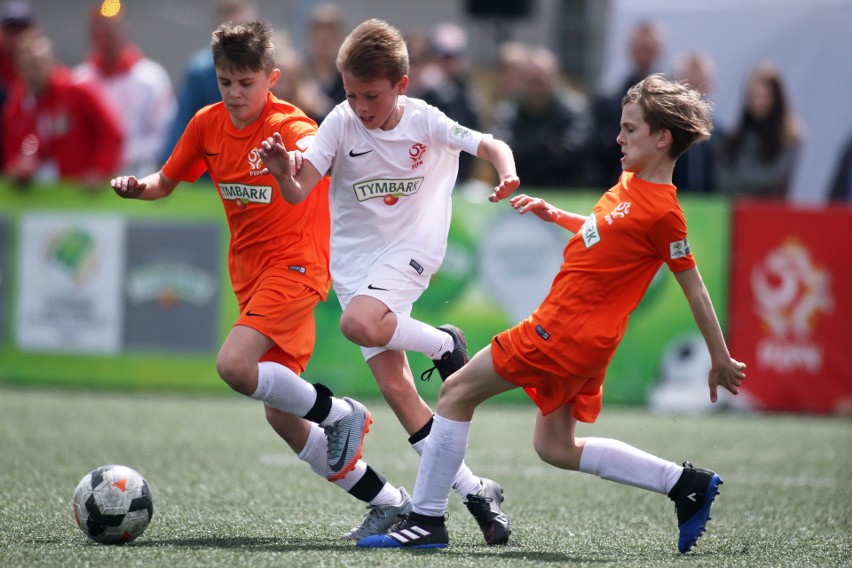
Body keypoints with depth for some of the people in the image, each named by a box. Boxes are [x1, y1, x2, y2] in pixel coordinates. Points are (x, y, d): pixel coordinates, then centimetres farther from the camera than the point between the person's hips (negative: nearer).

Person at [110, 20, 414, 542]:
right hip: (250, 273, 7)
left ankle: (340, 414, -6)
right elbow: (167, 182, 17)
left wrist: (290, 160, -59)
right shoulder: (208, 124, 5)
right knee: (283, 418, 4)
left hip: (294, 264, -7)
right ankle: (390, 503, 13)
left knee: (234, 365, -28)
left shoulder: (288, 126, -14)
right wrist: (136, 186, -5)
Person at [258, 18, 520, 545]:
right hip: (356, 259, 3)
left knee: (359, 324, -34)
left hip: (411, 249, -3)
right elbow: (298, 193, -15)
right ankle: (475, 492, 1)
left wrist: (507, 173, -27)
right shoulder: (341, 123, -9)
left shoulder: (425, 122, -11)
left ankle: (444, 344, -5)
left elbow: (489, 145, -5)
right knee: (396, 388, -4)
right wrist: (283, 172, -37)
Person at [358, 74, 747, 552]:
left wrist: (721, 360, -5)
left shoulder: (663, 214, -16)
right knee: (556, 447, 16)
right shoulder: (632, 184, 11)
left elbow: (695, 290, -11)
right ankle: (688, 484, 15)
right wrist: (555, 215, 19)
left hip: (569, 329, -10)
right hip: (585, 337, 10)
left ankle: (427, 521, -2)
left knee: (457, 392, -4)